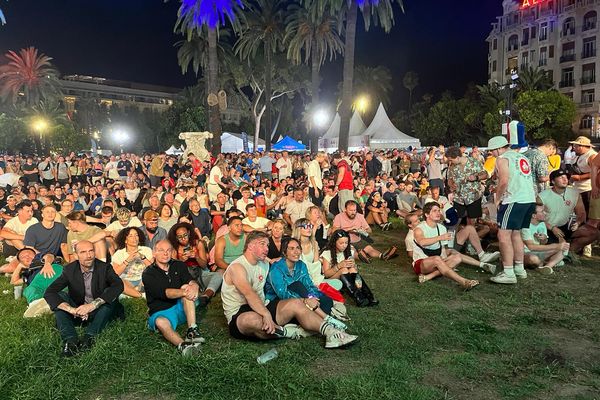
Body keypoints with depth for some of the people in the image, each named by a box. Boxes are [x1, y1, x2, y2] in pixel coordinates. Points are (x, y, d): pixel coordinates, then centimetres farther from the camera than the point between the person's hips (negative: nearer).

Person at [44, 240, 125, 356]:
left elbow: (119, 285, -29)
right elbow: (49, 293, -16)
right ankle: (70, 340, -36)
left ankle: (90, 336, -34)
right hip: (77, 314, 2)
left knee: (111, 294, -27)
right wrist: (71, 310, -31)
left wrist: (93, 304, -38)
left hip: (99, 312, -2)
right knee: (59, 296, -20)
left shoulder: (104, 267, -10)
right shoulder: (70, 270, -5)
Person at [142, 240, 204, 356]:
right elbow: (163, 293, -20)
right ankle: (182, 344, -60)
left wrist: (194, 286, -35)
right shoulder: (148, 274, -3)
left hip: (182, 308, 3)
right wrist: (183, 292, -38)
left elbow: (192, 281, -9)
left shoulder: (179, 266, 9)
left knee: (189, 289, -25)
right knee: (161, 323, -37)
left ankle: (192, 330, -35)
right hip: (160, 312, -3)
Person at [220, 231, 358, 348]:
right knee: (252, 319, -42)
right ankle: (287, 331, -19)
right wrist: (266, 314, -45)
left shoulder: (265, 265, 14)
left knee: (296, 303, -11)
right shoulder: (237, 267, -15)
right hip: (238, 315, -7)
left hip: (262, 307, 8)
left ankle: (331, 333, -22)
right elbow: (249, 293, -31)